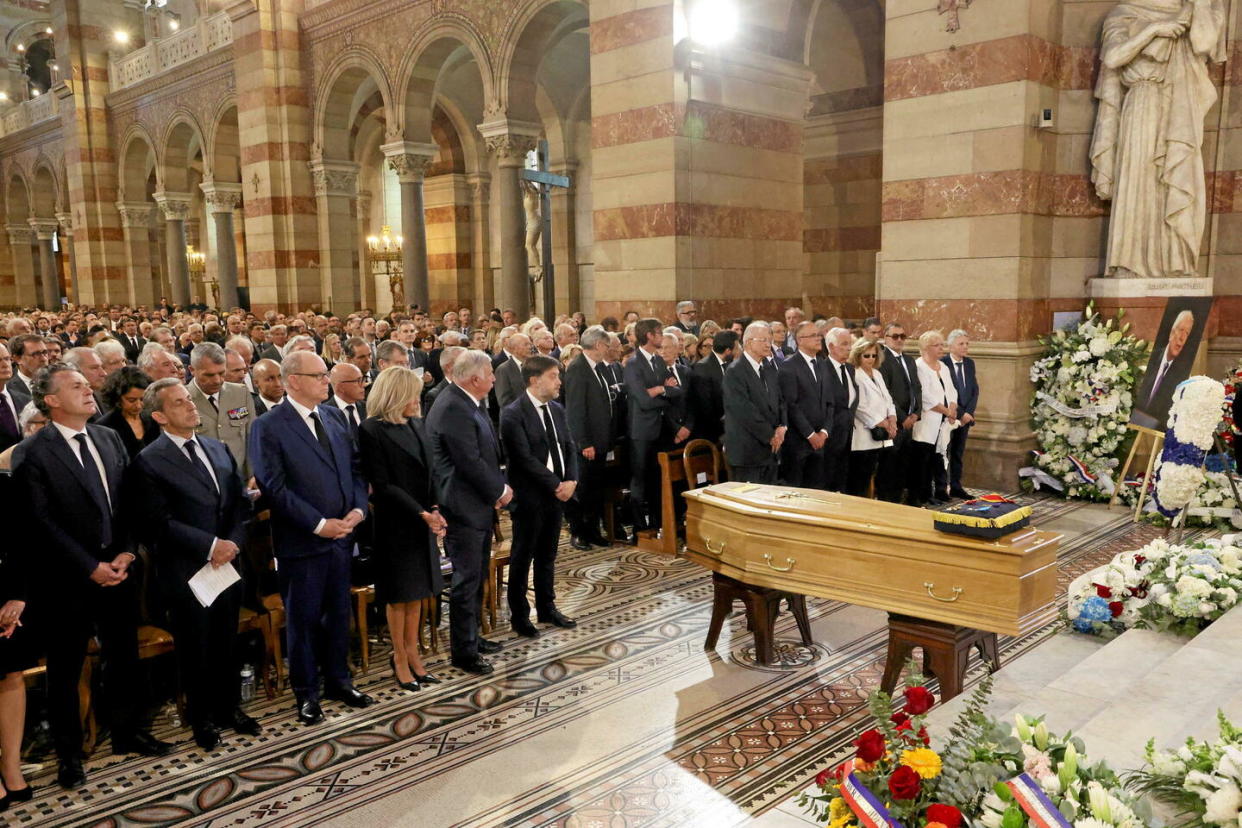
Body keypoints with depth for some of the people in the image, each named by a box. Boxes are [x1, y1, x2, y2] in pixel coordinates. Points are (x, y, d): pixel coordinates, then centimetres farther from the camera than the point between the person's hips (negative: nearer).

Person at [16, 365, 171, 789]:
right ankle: (69, 754, 24)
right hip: (67, 579, -5)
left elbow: (129, 502, 7)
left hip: (116, 570, 5)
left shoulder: (109, 439, 6)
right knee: (65, 670, 10)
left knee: (124, 657, 16)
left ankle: (126, 732, 33)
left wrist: (126, 553, -5)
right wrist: (90, 568, -15)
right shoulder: (34, 453, -12)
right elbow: (40, 522, -14)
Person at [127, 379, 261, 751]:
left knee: (226, 644, 16)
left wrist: (233, 542, -7)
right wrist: (210, 546, -16)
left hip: (227, 564, 5)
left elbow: (240, 501, 8)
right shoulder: (149, 462, -10)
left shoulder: (218, 449, 9)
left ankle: (229, 708, 34)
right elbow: (160, 523, -15)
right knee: (195, 650, 11)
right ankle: (203, 718, 28)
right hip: (187, 572, -5)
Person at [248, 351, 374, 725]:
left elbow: (355, 468, 11)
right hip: (301, 541, -5)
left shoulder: (335, 417, 9)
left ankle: (338, 680, 32)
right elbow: (274, 487, -15)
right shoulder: (268, 427, -10)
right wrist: (319, 524, -17)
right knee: (303, 618, 8)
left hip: (341, 536, 6)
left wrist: (358, 508, -5)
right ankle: (307, 693, 23)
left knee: (339, 612, 16)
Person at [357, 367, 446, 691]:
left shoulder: (416, 424, 6)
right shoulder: (373, 430, -14)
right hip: (395, 524, -6)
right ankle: (400, 659, 22)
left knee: (417, 591, 12)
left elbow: (427, 472, 9)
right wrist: (422, 514, -19)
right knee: (399, 594, 7)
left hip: (422, 521, 6)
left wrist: (435, 510, -5)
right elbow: (382, 485, -16)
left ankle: (412, 654, 25)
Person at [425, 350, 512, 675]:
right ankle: (463, 651, 11)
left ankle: (472, 636, 33)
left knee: (477, 577, 20)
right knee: (466, 580, 0)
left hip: (480, 505, 10)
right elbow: (470, 462, -23)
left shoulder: (468, 404, 10)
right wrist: (500, 490, -11)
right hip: (464, 508, -10)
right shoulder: (452, 409, -22)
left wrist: (499, 485, 2)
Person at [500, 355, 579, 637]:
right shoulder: (513, 413, -14)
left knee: (547, 555, 17)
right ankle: (519, 615, 18)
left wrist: (570, 480, -7)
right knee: (522, 557, 6)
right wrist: (556, 485, -17)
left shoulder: (557, 409, 9)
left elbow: (569, 447, 10)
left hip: (557, 494, 7)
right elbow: (525, 458, -19)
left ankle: (547, 608, 29)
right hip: (530, 496, -7)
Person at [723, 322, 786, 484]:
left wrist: (782, 427, -3)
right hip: (747, 452, -7)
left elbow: (780, 401, 16)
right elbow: (744, 410, -18)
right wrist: (770, 435, -12)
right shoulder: (735, 371, -12)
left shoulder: (770, 369, 15)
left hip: (771, 449, 8)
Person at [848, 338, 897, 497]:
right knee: (859, 483, -4)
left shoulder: (877, 374, 18)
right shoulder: (854, 375, -9)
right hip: (864, 438, -7)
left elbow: (887, 399, 18)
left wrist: (892, 418, -1)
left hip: (881, 439, 8)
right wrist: (882, 423, -11)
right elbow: (861, 407, -14)